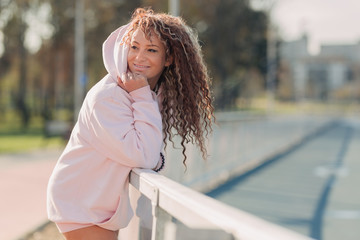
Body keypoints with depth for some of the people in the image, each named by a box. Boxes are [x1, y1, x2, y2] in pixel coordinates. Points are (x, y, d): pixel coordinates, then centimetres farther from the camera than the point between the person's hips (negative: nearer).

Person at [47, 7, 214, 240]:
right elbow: (143, 157, -28)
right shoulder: (106, 97, -25)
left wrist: (155, 158, -16)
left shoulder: (161, 92, 0)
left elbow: (151, 159, 8)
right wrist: (142, 96, -28)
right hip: (79, 205, -8)